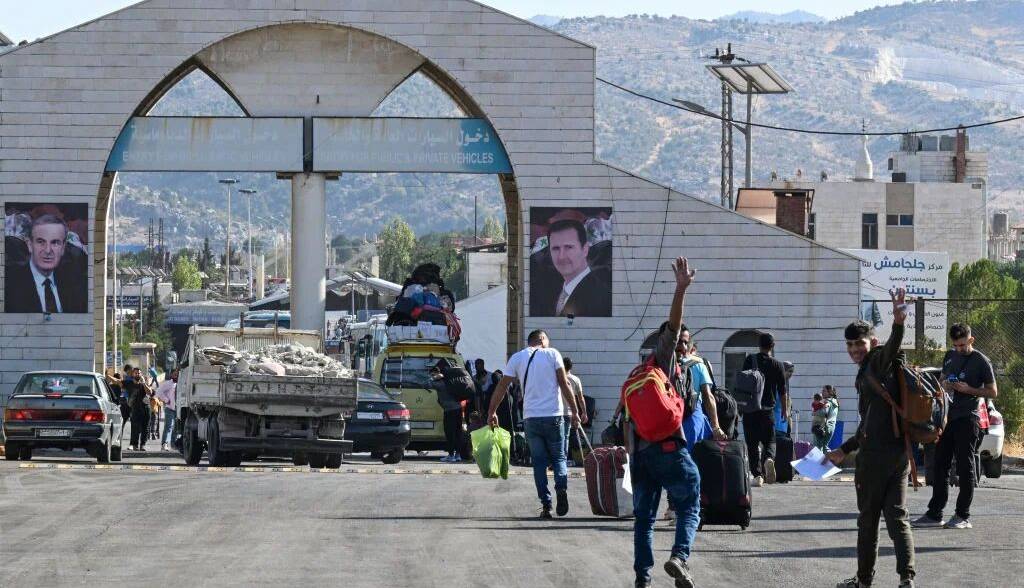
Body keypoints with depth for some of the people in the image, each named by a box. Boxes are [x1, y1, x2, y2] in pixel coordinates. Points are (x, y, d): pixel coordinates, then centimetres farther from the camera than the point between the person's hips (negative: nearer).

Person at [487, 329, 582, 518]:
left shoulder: (517, 358, 7)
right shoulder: (552, 354, 1)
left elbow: (502, 387, 6)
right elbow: (564, 384, -3)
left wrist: (491, 412, 14)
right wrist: (575, 412, 1)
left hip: (531, 418, 1)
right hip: (553, 416, -1)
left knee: (539, 461, 8)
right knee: (558, 456, 11)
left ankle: (546, 505, 0)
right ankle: (561, 488, -17)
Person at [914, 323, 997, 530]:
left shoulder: (981, 362, -4)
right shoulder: (950, 356, 15)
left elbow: (992, 392, -2)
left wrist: (968, 390, -15)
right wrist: (945, 385, 3)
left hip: (967, 420, -7)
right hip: (947, 417, 7)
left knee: (965, 468, -3)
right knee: (940, 466, 7)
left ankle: (963, 516, 1)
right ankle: (934, 514, 11)